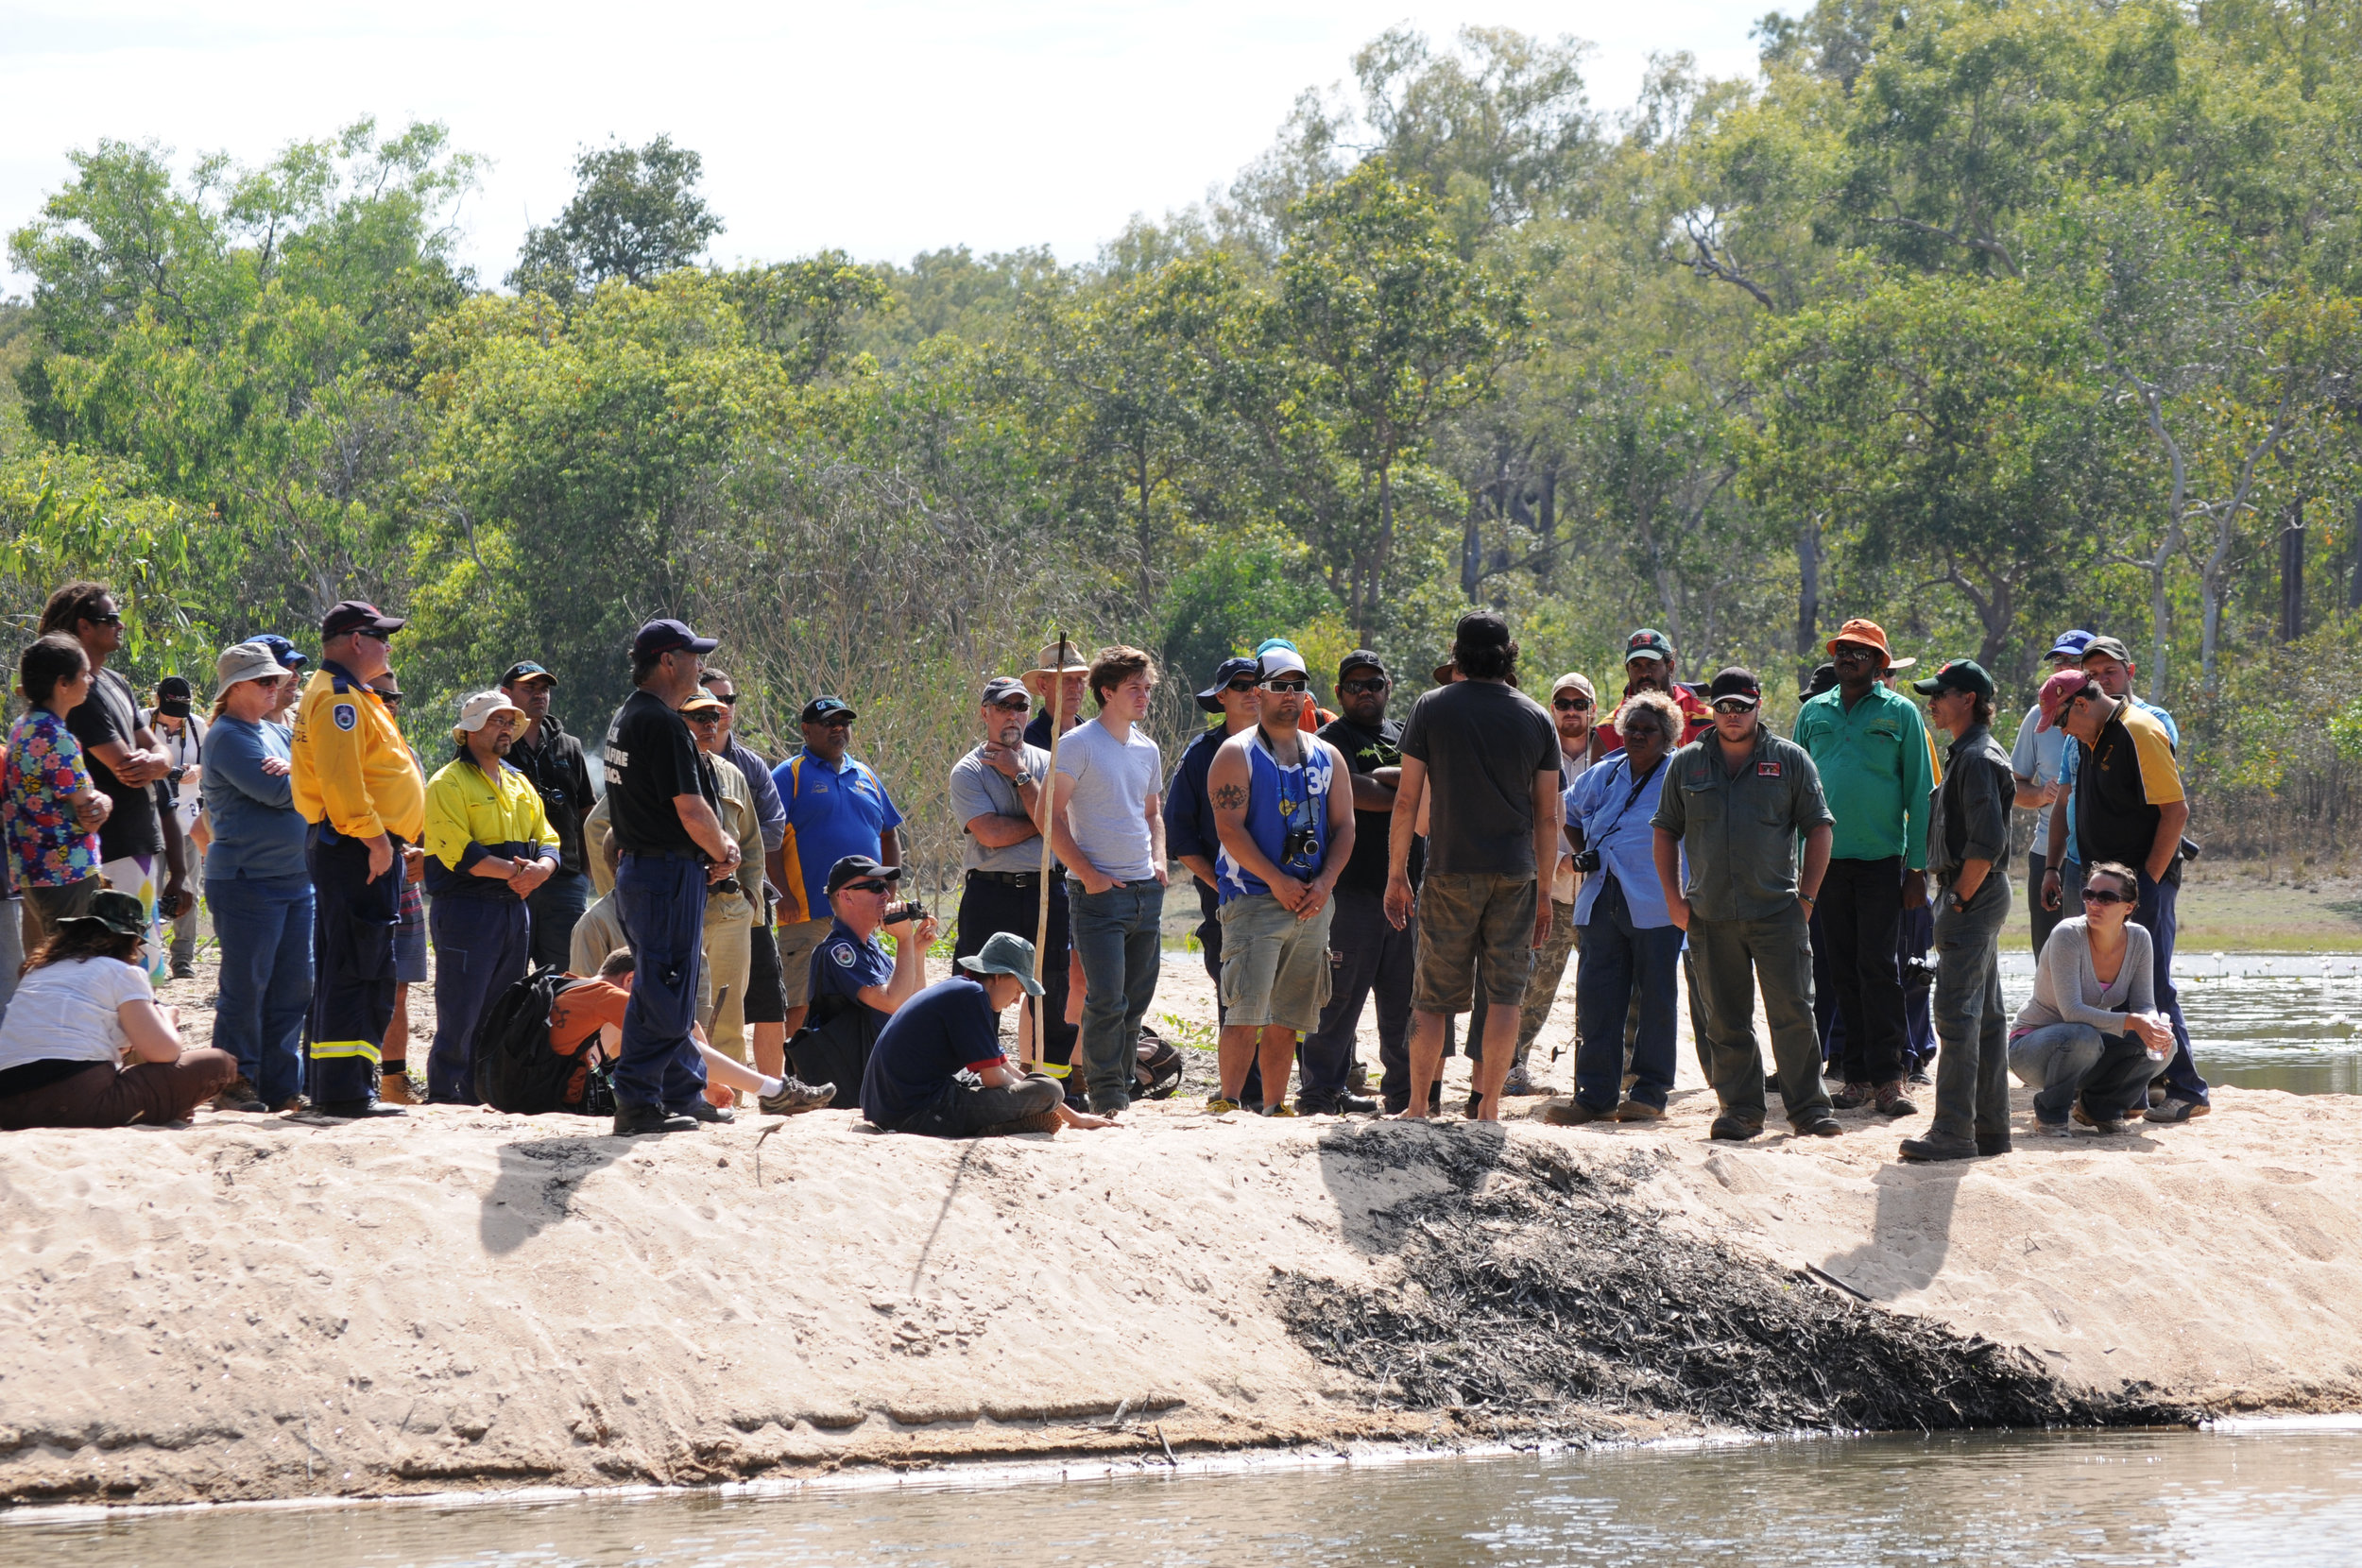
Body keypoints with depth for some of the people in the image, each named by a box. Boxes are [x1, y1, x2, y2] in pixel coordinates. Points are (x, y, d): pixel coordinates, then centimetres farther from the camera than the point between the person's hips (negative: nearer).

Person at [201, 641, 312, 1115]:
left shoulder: (272, 733, 19)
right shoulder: (227, 736, -8)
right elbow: (275, 792, -19)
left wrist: (294, 772, -13)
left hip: (294, 878, 8)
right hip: (246, 880, -8)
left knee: (294, 987, 7)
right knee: (246, 988, -5)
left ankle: (281, 1087, 11)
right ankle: (236, 1088, 1)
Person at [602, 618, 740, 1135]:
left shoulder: (626, 718, 15)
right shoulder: (662, 723, -18)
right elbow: (691, 811, -19)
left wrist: (717, 842, 7)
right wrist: (723, 853, -1)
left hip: (638, 869, 11)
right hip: (670, 872, -11)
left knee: (671, 991, 17)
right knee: (664, 992, -8)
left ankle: (685, 1095, 25)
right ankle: (638, 1104, -8)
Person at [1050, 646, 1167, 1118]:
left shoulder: (1147, 750, 14)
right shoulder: (1079, 744, -7)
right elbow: (1051, 814, -9)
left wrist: (1158, 862, 9)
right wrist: (1088, 873, -14)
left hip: (1146, 891, 7)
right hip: (1100, 891, -7)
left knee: (1135, 1002, 8)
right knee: (1106, 1000, -11)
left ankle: (1123, 1092, 15)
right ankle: (1107, 1097, -7)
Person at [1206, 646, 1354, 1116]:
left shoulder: (1326, 757, 15)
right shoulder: (1237, 754, -1)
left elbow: (1343, 826, 13)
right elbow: (1229, 828, -9)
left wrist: (1324, 883, -3)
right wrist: (1278, 881, -14)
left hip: (1312, 903, 5)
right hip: (1254, 899, -5)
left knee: (1287, 1018, 6)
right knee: (1246, 1011, -13)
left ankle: (1274, 1107, 9)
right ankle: (1227, 1102, -11)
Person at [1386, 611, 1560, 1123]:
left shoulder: (1431, 709, -1)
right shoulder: (1536, 718, 4)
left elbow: (1407, 802, -2)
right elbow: (1547, 816, 6)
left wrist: (1396, 875, 5)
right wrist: (1544, 890, 13)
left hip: (1450, 870, -1)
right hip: (1515, 872, 1)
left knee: (1432, 998, 6)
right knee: (1505, 994, 6)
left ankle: (1418, 1106, 6)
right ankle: (1489, 1105, 3)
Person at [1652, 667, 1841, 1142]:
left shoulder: (1790, 760, 5)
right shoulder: (1687, 764, 10)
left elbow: (1818, 829, 6)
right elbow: (1666, 832, 15)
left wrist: (1805, 895, -1)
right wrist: (1674, 897, 6)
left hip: (1777, 910, -2)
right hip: (1710, 915, 2)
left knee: (1793, 1013, -5)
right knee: (1726, 1020, 4)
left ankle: (1809, 1109, 1)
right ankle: (1739, 1109, 12)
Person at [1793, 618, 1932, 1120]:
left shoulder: (1900, 713, 2)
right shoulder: (1814, 713, 11)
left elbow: (1919, 792, 1)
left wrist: (1917, 866, -5)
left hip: (1882, 859, -3)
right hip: (1827, 859, 3)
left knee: (1879, 966, -9)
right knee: (1843, 970, 5)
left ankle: (1887, 1077, -9)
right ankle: (1858, 1075, 9)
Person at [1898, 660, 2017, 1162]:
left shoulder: (1978, 759, -15)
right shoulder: (1967, 754, 18)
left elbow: (1986, 843, -22)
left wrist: (1960, 900, -17)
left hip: (1974, 895, -11)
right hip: (1982, 896, 11)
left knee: (1956, 1013, -12)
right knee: (1986, 1015, 12)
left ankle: (1953, 1133, -15)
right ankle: (1990, 1126, 16)